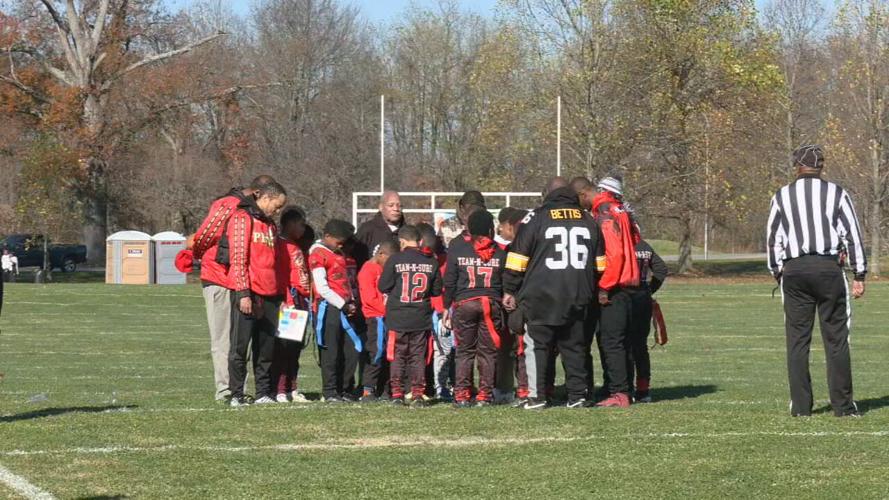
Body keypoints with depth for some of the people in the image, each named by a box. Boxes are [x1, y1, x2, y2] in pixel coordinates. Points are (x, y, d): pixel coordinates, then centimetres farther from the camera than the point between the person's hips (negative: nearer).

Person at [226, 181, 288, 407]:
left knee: (266, 346, 8)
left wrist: (280, 294, 18)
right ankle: (237, 395, -2)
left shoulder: (270, 224, 20)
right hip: (247, 293, -8)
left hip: (269, 295, 8)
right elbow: (238, 258, -12)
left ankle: (264, 393, 13)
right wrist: (243, 293, -17)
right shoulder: (242, 218, -6)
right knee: (240, 346, -3)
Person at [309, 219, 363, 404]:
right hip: (329, 307, -8)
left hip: (345, 308, 8)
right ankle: (330, 392, 0)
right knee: (331, 352, -5)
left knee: (353, 350, 5)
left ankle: (344, 389, 13)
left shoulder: (341, 254, 21)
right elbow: (322, 288, -12)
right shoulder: (318, 255, -6)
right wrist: (343, 305, -11)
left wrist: (353, 302, 6)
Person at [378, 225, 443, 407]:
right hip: (422, 318, 2)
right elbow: (437, 290, 5)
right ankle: (418, 394, 4)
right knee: (418, 356, 9)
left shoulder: (395, 259, -9)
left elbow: (383, 286, -6)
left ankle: (397, 393, 2)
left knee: (397, 356, 6)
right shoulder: (431, 261, -1)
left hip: (398, 317, -2)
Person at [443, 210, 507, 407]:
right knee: (488, 351, 6)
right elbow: (506, 283, 4)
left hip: (464, 304, 0)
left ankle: (462, 395, 2)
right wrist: (504, 307, 12)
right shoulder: (500, 251, 3)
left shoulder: (457, 247, 1)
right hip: (492, 303, 0)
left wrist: (446, 307, 7)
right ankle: (484, 395, 4)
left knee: (464, 351, 7)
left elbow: (449, 281, 1)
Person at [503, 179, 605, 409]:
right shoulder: (587, 220, 12)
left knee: (538, 346, 1)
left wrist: (510, 290, 5)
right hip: (578, 300, 4)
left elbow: (518, 259, -2)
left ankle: (537, 396, -3)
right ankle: (578, 395, 6)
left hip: (541, 298, -4)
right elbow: (600, 261, 17)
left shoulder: (536, 218, -1)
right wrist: (595, 291, 25)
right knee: (574, 346, 10)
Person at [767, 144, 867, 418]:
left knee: (797, 339, 5)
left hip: (793, 271, 1)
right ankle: (843, 405, 0)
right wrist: (859, 275, 5)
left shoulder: (782, 197, 7)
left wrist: (777, 273, 16)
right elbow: (853, 235, 2)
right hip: (829, 268, -1)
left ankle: (800, 406, 4)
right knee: (836, 338, 1)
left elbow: (773, 239, 8)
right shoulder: (836, 194, 3)